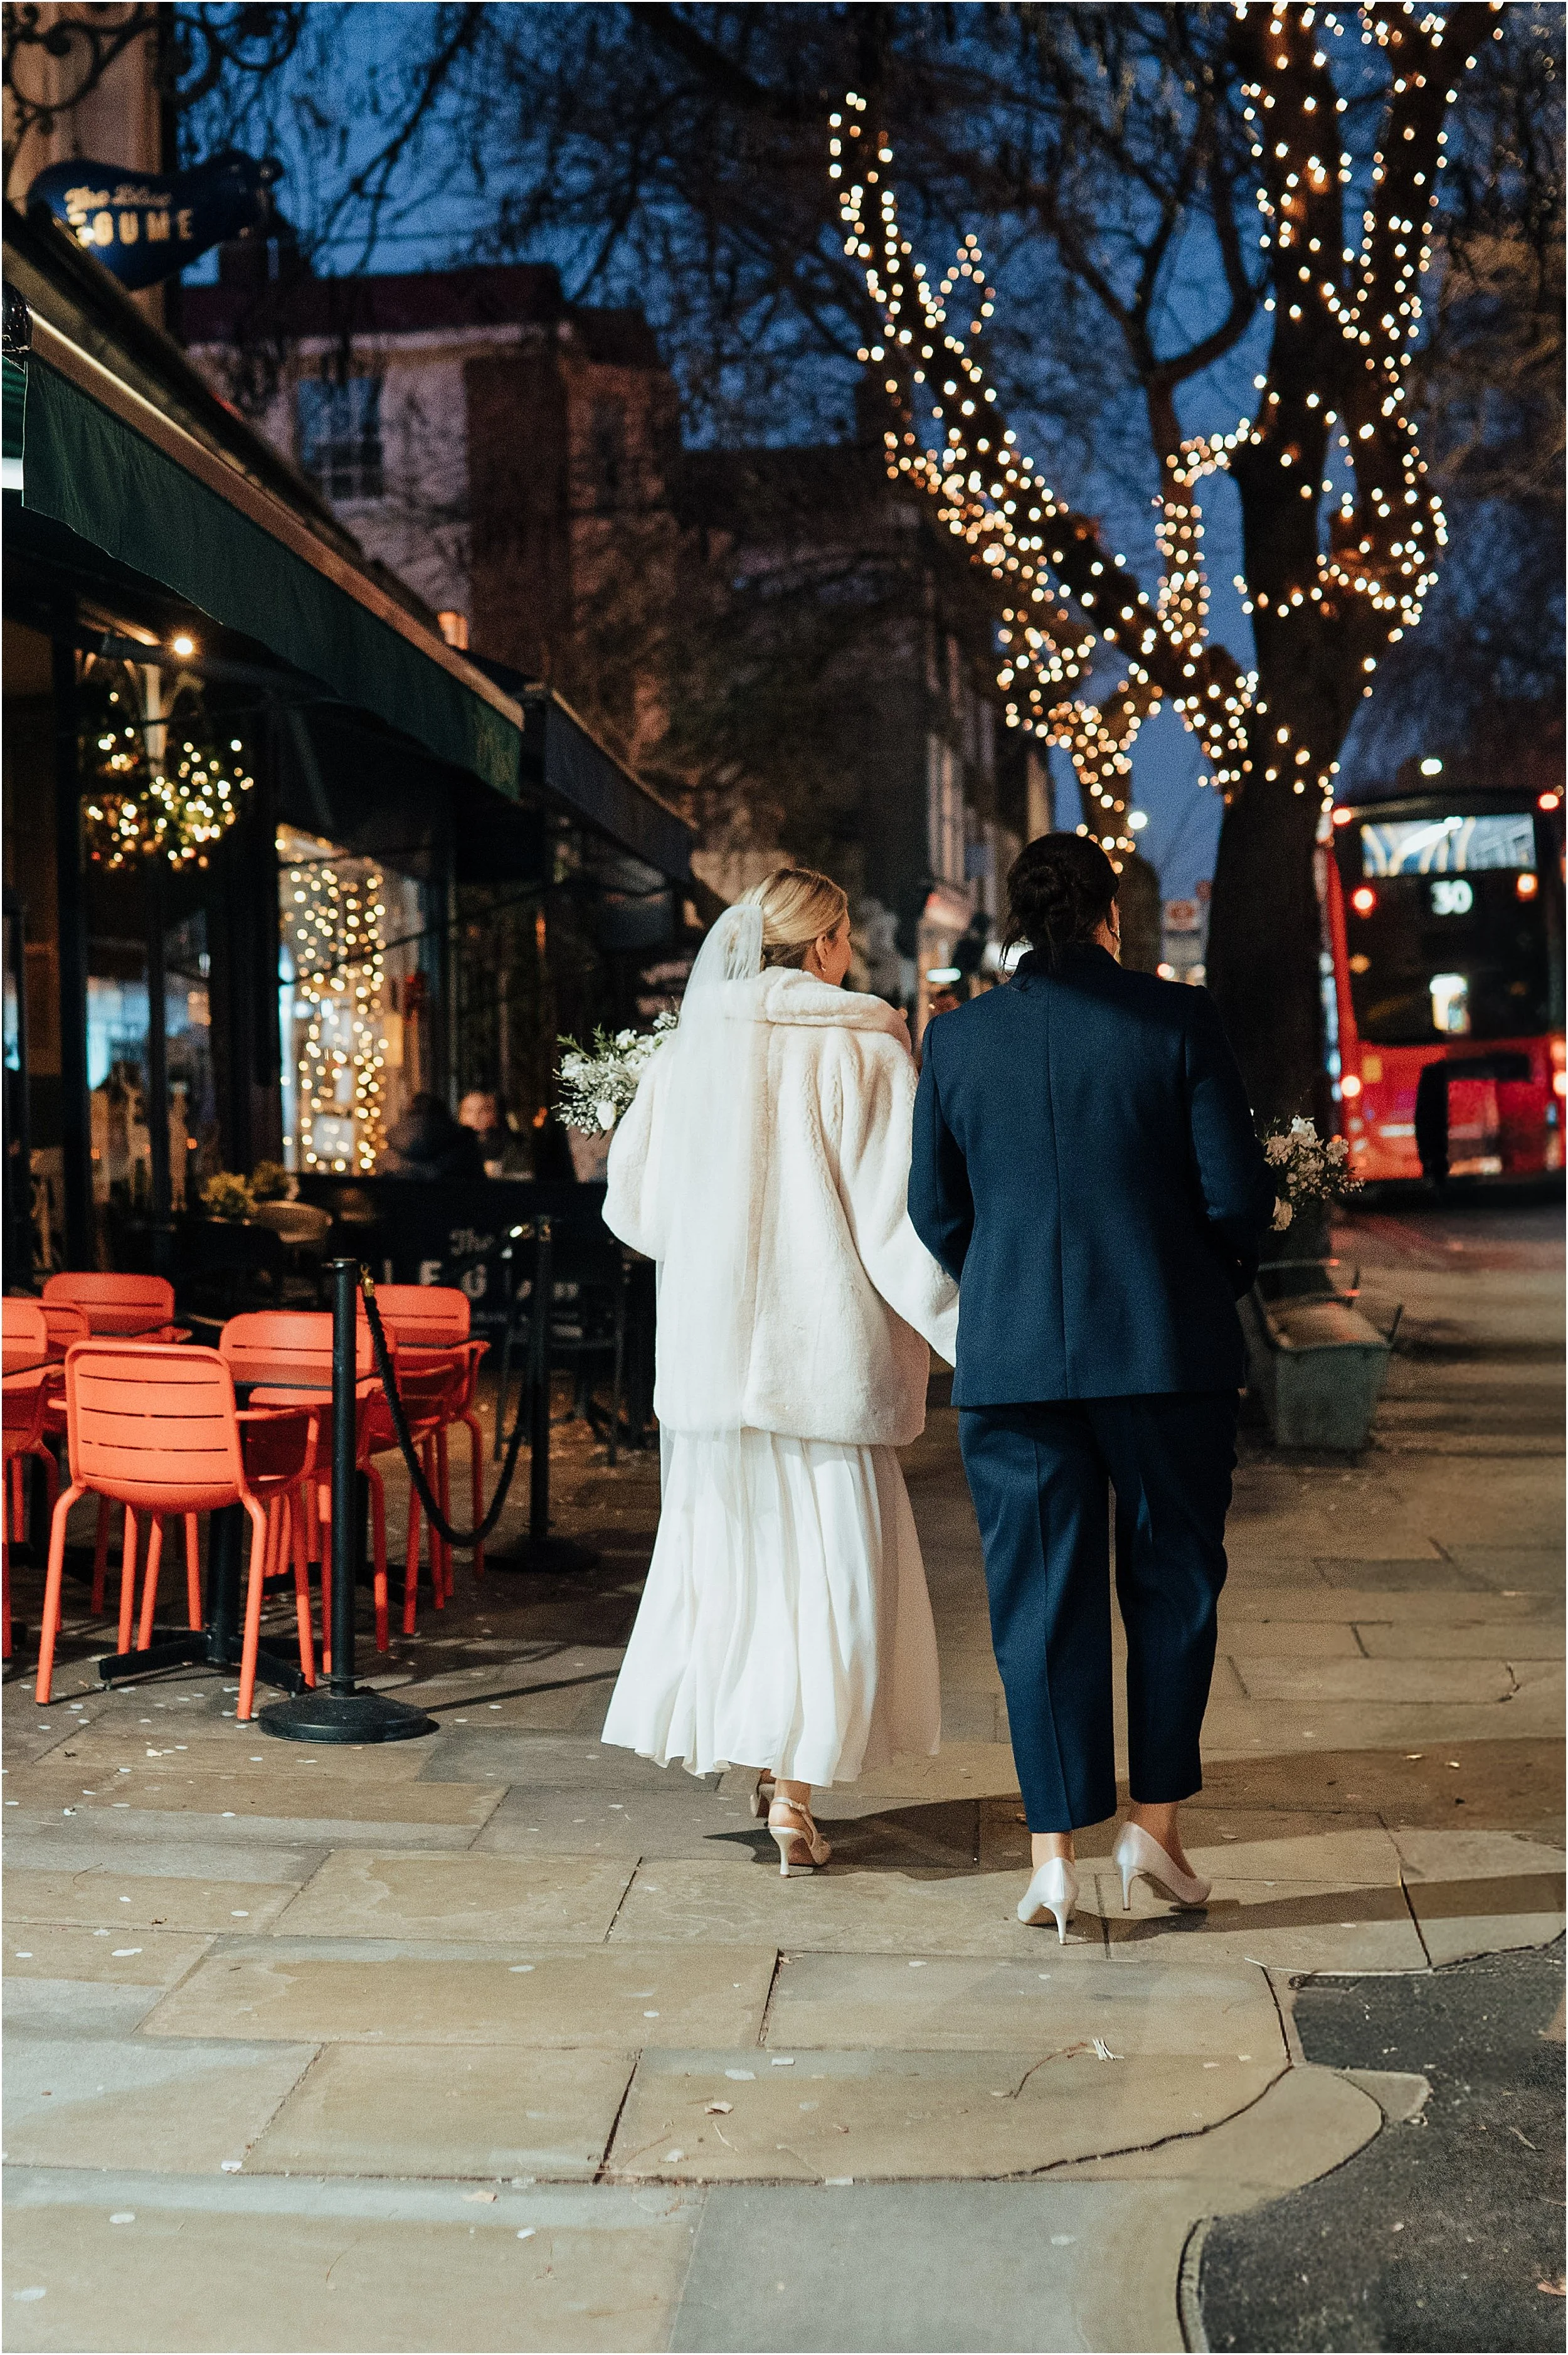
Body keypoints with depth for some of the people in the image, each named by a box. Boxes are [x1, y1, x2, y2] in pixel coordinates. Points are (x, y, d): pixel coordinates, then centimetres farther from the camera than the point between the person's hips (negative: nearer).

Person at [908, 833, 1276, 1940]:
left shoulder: (956, 1039, 2)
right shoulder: (1180, 1020, -5)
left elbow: (936, 1211, 6)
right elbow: (1239, 1194, -6)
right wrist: (1225, 1277, 14)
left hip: (1011, 1356, 2)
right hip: (1169, 1350, -1)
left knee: (1039, 1600, 8)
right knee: (1173, 1583, 14)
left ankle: (1055, 1850, 9)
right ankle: (1157, 1821, 17)